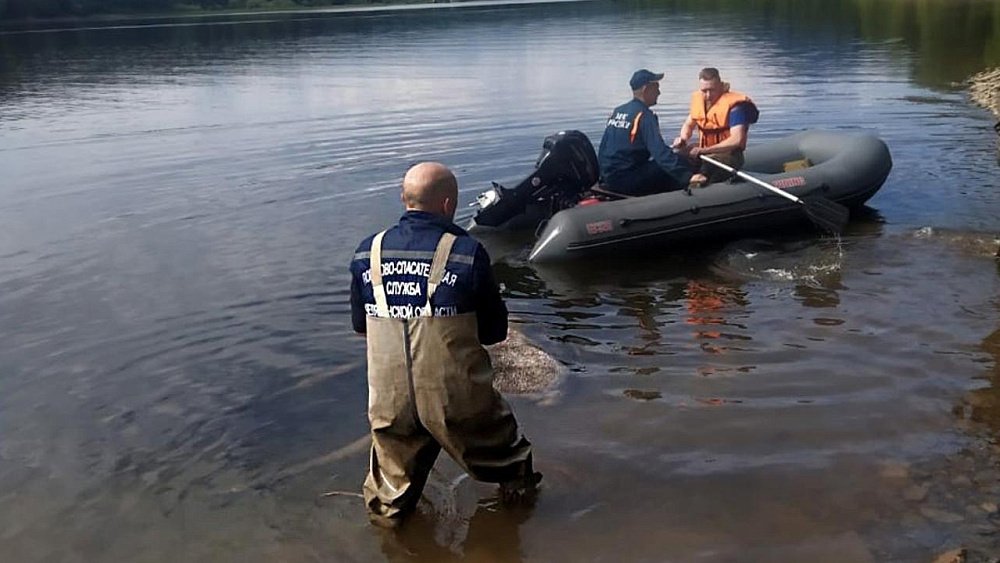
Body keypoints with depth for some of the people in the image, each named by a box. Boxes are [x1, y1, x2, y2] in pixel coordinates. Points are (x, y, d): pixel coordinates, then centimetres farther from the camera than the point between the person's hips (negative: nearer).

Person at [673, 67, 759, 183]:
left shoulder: (733, 104, -18)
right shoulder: (698, 99, 3)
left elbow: (737, 140, -28)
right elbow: (689, 124, 20)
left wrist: (705, 150, -35)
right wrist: (683, 139, -5)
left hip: (728, 153, -8)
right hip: (704, 151, 8)